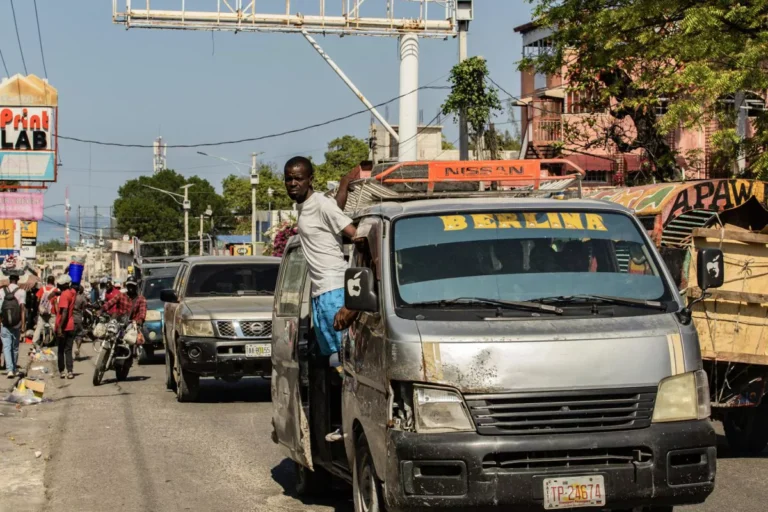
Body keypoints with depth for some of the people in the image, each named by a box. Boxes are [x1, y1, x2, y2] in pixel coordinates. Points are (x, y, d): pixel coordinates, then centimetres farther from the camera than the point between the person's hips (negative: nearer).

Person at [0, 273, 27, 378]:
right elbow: (22, 309, -9)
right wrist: (23, 325, -7)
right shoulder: (21, 292, -5)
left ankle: (10, 369, -15)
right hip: (16, 325, 0)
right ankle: (14, 369, 27)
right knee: (15, 347, 14)